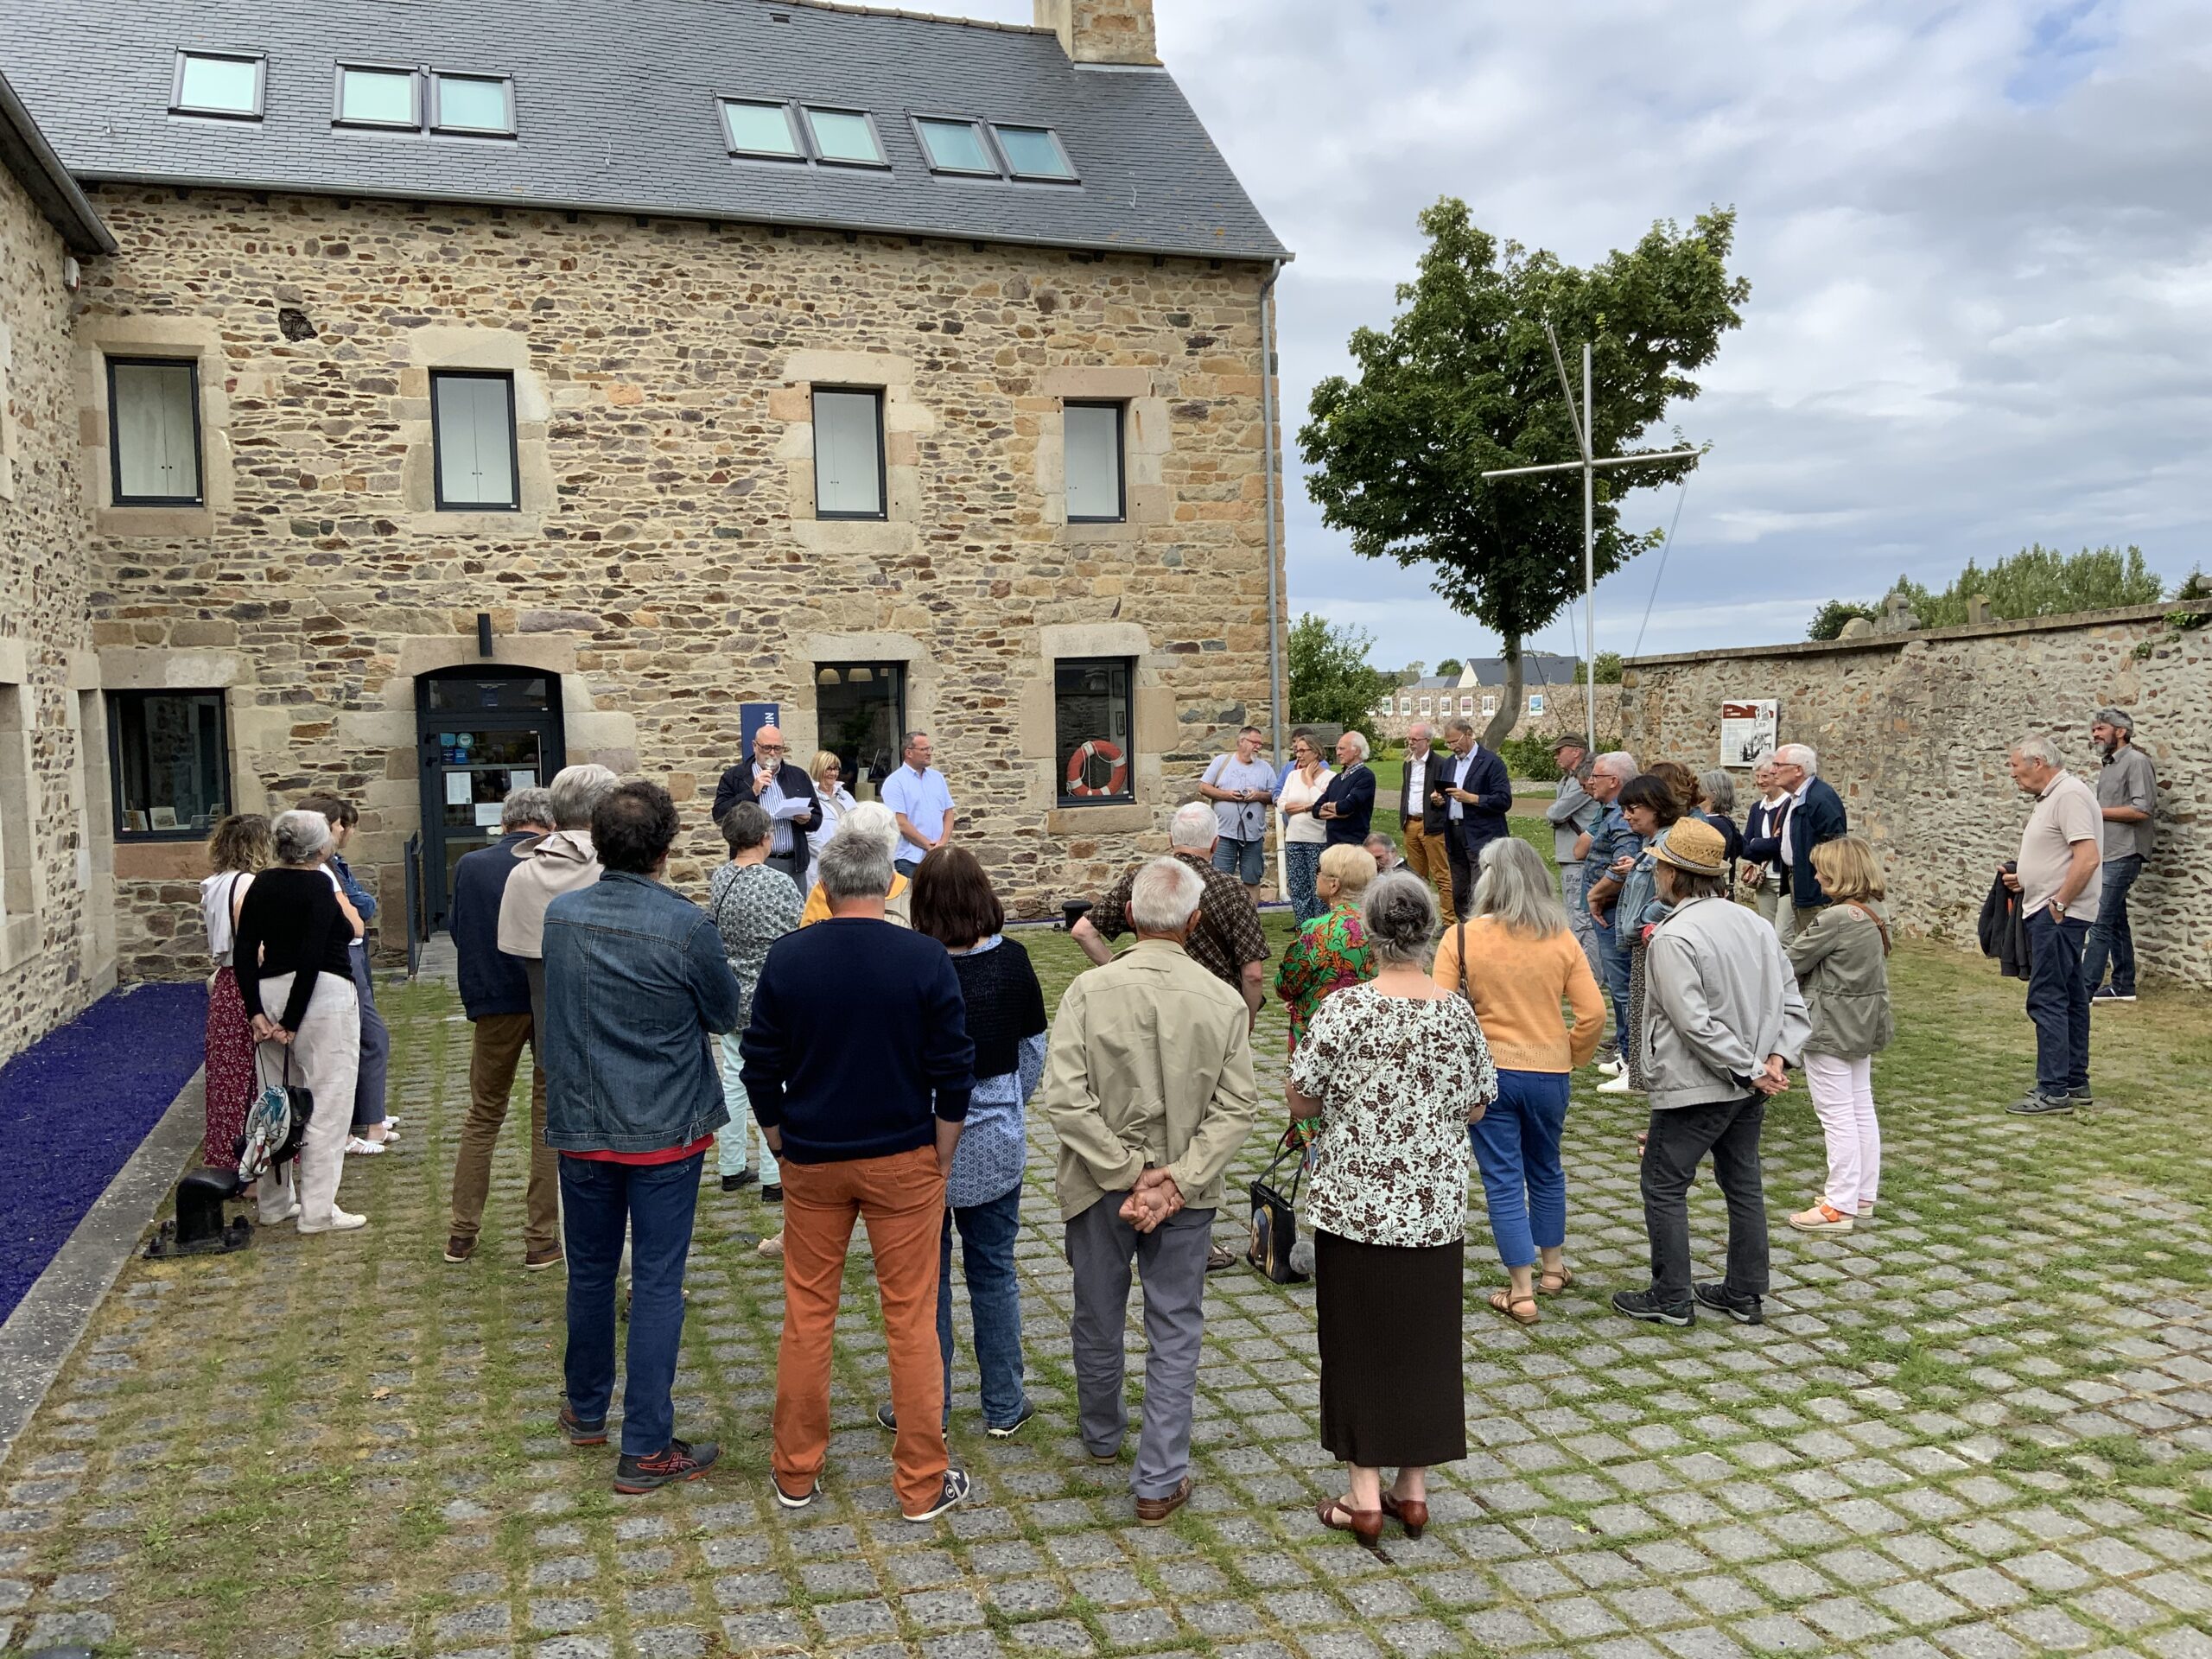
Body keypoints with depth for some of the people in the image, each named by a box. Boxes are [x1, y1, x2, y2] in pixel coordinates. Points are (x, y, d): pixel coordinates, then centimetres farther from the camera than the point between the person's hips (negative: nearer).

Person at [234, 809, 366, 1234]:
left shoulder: (262, 884, 7)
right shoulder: (319, 885, -12)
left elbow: (243, 951, 3)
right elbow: (310, 956, -19)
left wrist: (256, 1012, 1)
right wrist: (292, 1021, -15)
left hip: (270, 992, 7)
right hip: (323, 996, -7)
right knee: (325, 1105, 0)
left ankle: (275, 1202, 25)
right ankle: (318, 1211, 3)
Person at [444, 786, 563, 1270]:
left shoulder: (470, 866, -2)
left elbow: (456, 931, 8)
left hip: (493, 1004, 2)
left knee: (483, 1115, 19)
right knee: (550, 1119, 8)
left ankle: (462, 1231, 23)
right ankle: (541, 1238, 12)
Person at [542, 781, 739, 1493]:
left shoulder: (561, 913, -3)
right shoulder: (686, 926, -17)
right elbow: (725, 1014, -2)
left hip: (580, 1127, 4)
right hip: (665, 1132, -4)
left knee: (590, 1272, 19)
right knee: (657, 1285, 2)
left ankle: (587, 1409, 37)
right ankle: (646, 1448, 6)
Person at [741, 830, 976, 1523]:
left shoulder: (787, 957, -5)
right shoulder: (926, 959, -10)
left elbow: (760, 1068, 1)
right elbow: (953, 1072, -8)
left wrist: (783, 1146, 12)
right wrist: (941, 1159, 4)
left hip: (812, 1160, 2)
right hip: (903, 1158, -2)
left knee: (807, 1314, 13)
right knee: (912, 1318, 6)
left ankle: (796, 1474, 25)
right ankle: (923, 1484, 14)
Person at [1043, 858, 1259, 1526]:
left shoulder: (1090, 989, -14)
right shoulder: (1224, 1002, -9)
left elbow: (1064, 1098, -18)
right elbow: (1236, 1107, -11)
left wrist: (1128, 1174, -14)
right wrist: (1176, 1180, -13)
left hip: (1099, 1188, 0)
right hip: (1187, 1193, 0)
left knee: (1098, 1321, 20)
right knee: (1175, 1332, 12)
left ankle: (1102, 1435, 44)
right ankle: (1160, 1482, 15)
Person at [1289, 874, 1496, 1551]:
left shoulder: (1345, 1008, -15)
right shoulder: (1456, 1012, -5)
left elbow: (1299, 1099, -10)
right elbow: (1476, 1107, 5)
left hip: (1356, 1206, -3)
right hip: (1434, 1209, 3)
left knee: (1360, 1343, 8)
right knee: (1425, 1342, 14)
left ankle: (1365, 1496, 14)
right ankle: (1413, 1488, 23)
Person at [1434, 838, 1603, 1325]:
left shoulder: (1461, 938, -11)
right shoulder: (1561, 938, -4)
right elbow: (1593, 1013, -5)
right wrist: (1571, 1058, 11)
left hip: (1486, 1070, -3)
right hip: (1549, 1072, 3)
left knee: (1503, 1180, 5)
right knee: (1546, 1170, 23)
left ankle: (1522, 1292, 8)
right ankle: (1553, 1267, 38)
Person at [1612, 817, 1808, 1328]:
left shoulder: (1673, 937, -19)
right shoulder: (1755, 923, 5)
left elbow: (1694, 1022, -25)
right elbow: (1791, 998, 5)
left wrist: (1750, 1069, -18)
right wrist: (1776, 1058, -4)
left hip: (1694, 1088, -8)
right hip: (1750, 1090, 8)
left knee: (1664, 1187, 5)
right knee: (1743, 1185, 16)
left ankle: (1672, 1299, 12)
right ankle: (1745, 1295, 25)